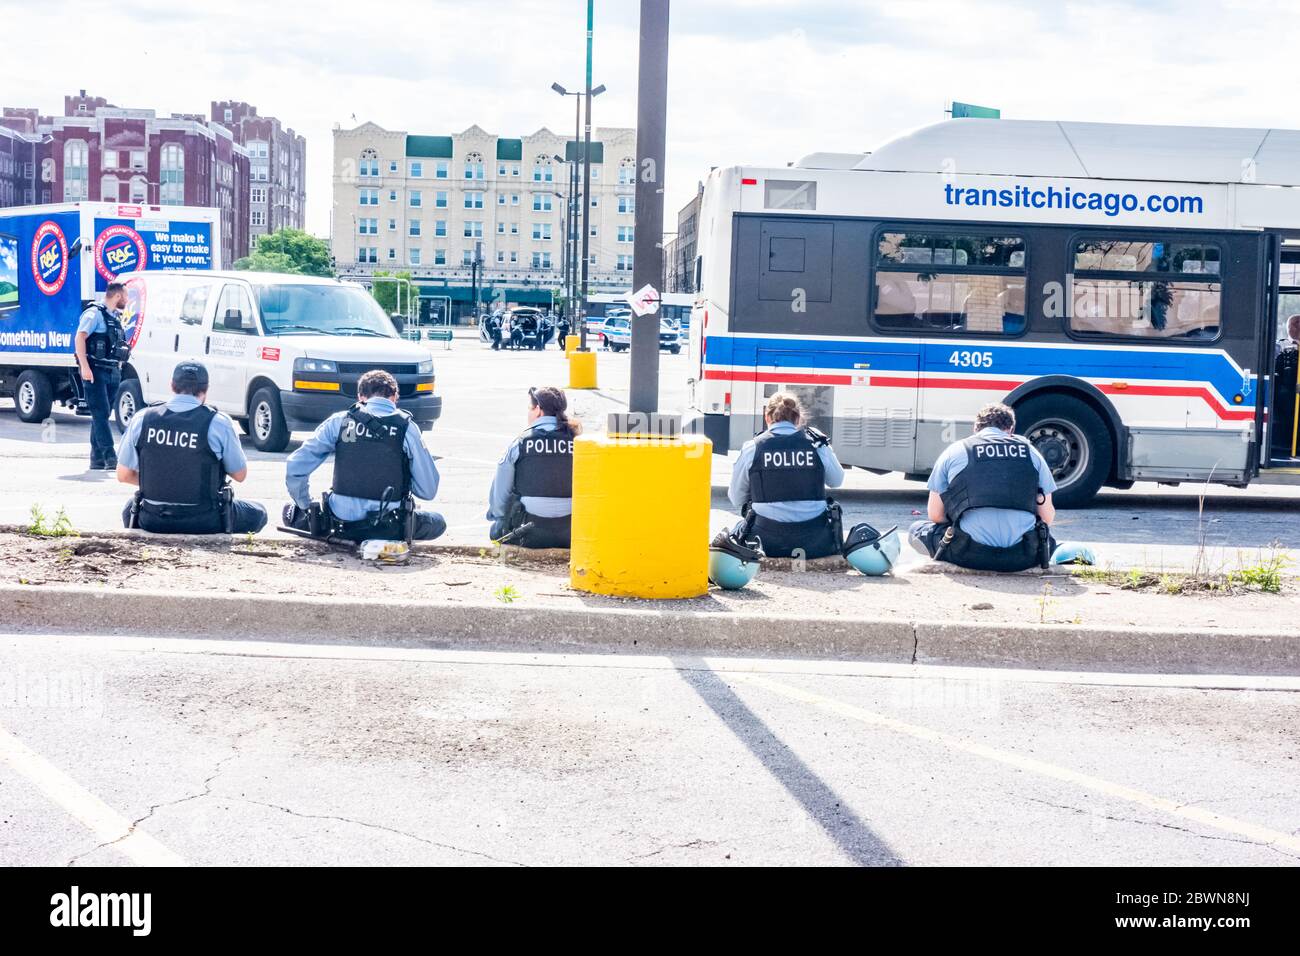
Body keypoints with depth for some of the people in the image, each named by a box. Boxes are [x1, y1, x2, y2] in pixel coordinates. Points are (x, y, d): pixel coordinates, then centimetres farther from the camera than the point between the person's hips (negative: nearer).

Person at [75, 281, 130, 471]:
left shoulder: (116, 317, 19)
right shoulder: (95, 313, -7)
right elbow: (80, 338, -17)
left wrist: (118, 367, 17)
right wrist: (85, 367, -24)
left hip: (113, 372, 8)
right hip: (96, 371, -8)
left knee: (103, 415, 9)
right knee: (101, 414, -12)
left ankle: (97, 459, 12)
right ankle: (110, 458, -19)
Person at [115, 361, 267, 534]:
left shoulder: (141, 420, -4)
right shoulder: (218, 423, -13)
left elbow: (123, 475, 4)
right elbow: (240, 475, -3)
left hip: (152, 521, 3)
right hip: (204, 523, -3)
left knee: (130, 509, 37)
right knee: (257, 513, 22)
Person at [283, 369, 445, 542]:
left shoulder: (338, 422, -1)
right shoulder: (408, 428, -4)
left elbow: (295, 467, -2)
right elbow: (428, 490, -2)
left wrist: (305, 506, 13)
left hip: (342, 523, 2)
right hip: (389, 530, -2)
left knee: (290, 512, 29)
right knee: (437, 522, 25)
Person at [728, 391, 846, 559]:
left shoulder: (752, 448, -1)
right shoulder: (817, 444, 1)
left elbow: (736, 499, 7)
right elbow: (837, 481, 20)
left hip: (769, 544, -1)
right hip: (814, 544, 1)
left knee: (739, 528, 32)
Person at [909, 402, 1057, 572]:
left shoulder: (954, 451, 11)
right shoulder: (1030, 451, 15)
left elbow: (935, 514, 12)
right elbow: (1047, 515, 14)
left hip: (972, 553, -2)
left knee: (917, 529, 21)